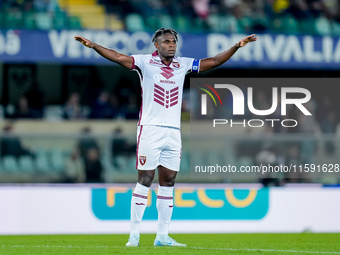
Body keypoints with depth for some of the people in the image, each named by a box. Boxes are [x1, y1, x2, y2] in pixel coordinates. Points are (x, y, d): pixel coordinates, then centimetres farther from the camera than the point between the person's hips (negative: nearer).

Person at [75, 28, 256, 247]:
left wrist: (237, 46, 11)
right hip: (150, 129, -5)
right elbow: (119, 57, -12)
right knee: (144, 181, -6)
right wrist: (93, 45, -25)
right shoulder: (145, 62, -1)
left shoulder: (183, 64, 11)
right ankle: (134, 235, -3)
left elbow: (213, 62, 15)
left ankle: (162, 235, 11)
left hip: (173, 132, 5)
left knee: (168, 183, 5)